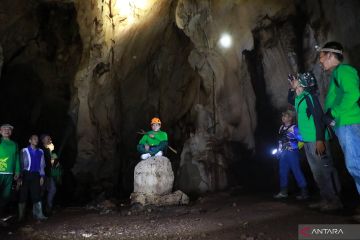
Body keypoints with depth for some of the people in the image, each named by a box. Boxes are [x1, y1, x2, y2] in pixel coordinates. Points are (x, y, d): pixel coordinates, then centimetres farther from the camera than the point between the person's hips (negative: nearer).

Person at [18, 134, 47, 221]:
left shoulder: (40, 152, 12)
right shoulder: (24, 151, 1)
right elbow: (21, 164, -1)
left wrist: (42, 176, 5)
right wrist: (20, 176, -6)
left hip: (35, 175, 3)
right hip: (26, 174, -2)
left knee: (36, 194, 0)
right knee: (23, 195, 4)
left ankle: (39, 214, 1)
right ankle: (21, 216, 16)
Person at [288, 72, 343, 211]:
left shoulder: (309, 96, -11)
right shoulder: (298, 99, 14)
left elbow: (318, 117, -20)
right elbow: (289, 99, 40)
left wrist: (320, 140, -26)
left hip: (316, 140, -9)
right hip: (308, 141, 9)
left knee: (325, 169, -4)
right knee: (317, 172, 11)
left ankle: (335, 200, 4)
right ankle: (326, 199, 19)